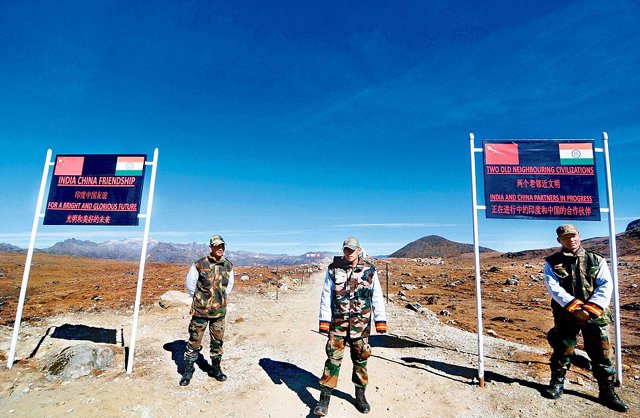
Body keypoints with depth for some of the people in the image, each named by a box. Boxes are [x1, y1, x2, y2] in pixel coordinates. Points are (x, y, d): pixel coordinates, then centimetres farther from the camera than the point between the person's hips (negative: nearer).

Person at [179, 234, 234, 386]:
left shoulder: (228, 266, 0)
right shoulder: (199, 265, -12)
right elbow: (190, 284, 2)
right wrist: (200, 299, 8)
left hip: (219, 311, 3)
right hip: (200, 311, -3)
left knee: (217, 341, 13)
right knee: (194, 341, 6)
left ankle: (215, 368, 30)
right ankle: (188, 370, 23)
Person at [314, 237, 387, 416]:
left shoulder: (369, 270, -2)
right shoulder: (334, 269, -3)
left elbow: (377, 297, 3)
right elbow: (326, 296, 0)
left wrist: (380, 320, 1)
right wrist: (324, 320, -3)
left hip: (361, 322, 1)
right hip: (338, 320, -1)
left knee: (361, 357, 11)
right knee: (333, 356, -1)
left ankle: (360, 396, 29)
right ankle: (325, 398, 9)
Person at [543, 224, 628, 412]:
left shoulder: (597, 260, 7)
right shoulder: (552, 263, 2)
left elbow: (606, 285, -3)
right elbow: (553, 287, -9)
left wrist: (591, 307, -17)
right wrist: (574, 306, -21)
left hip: (595, 314, 1)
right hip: (565, 315, -1)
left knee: (601, 353, 6)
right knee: (562, 350, 8)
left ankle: (607, 392, 22)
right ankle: (557, 383, 25)